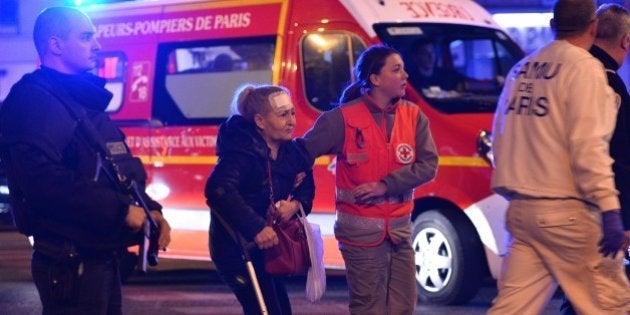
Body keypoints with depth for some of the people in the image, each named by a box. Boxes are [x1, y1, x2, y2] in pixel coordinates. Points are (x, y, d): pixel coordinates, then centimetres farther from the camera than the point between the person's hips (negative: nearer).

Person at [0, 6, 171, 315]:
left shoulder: (86, 101, 19)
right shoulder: (34, 99, -13)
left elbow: (122, 173, 23)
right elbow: (44, 179, -27)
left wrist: (149, 209, 3)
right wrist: (121, 209, -23)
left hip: (103, 259, 10)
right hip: (71, 263, -10)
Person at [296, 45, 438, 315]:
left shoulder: (413, 116, 4)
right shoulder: (343, 118, -6)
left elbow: (428, 165, -4)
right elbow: (303, 152, -1)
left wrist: (385, 185, -14)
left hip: (400, 229, 4)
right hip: (361, 230, -4)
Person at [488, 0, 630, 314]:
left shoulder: (522, 69, 14)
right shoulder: (582, 67, -8)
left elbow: (500, 136, 18)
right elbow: (588, 144, -18)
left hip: (520, 209, 7)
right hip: (566, 211, -7)